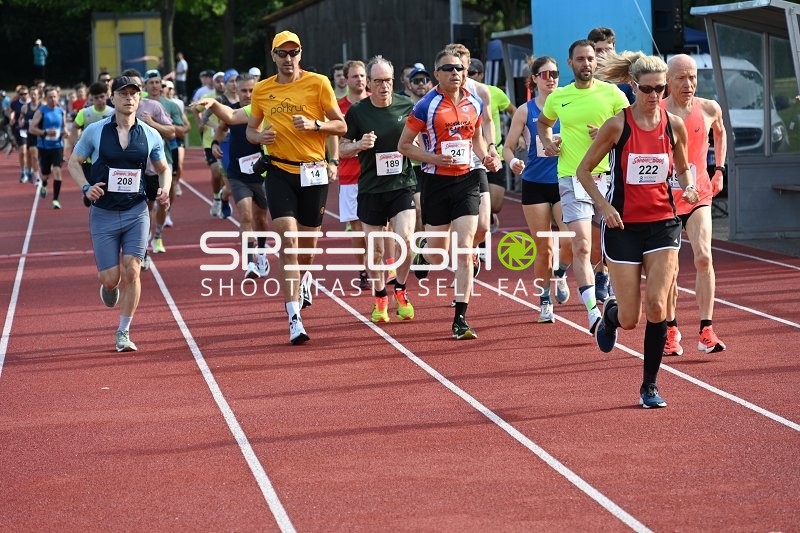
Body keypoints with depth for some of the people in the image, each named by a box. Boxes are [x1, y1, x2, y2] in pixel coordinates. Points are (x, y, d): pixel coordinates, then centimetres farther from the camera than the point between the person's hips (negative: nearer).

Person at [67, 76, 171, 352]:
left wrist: (164, 189, -5)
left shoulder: (150, 135, 2)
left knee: (131, 272, -7)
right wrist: (86, 187, -11)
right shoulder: (95, 131, -3)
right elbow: (73, 162, 6)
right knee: (110, 277, -2)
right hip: (103, 213, -1)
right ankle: (108, 286, 39)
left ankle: (123, 333, 7)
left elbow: (163, 168, 15)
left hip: (136, 212, 1)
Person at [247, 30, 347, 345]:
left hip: (313, 172, 0)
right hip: (280, 171, 0)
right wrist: (259, 136, -6)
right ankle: (294, 318, -17)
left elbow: (341, 126, 1)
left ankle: (304, 277, 50)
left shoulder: (318, 83, -2)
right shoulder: (262, 90, 6)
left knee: (308, 243, 12)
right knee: (288, 240, -14)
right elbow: (250, 129, 17)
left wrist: (314, 124, -17)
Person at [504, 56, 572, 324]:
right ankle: (544, 300, 20)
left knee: (571, 239, -17)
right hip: (535, 184, 0)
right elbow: (508, 146, 5)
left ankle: (560, 274, 16)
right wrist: (513, 161, -15)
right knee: (543, 248, 4)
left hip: (564, 183, 0)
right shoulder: (525, 111, 2)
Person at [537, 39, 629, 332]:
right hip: (572, 178, 0)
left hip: (607, 175, 1)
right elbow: (543, 122, 28)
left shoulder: (612, 93, 2)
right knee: (581, 245, -14)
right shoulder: (558, 97, 7)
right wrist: (547, 141, 8)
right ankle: (593, 313, -20)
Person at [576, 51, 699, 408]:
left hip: (662, 223, 2)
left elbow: (683, 169, 16)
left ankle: (650, 385, 4)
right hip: (623, 226, -2)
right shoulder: (617, 125, -9)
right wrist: (603, 206, -13)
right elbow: (584, 170, -1)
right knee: (630, 318, 0)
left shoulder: (674, 125, 0)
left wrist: (688, 187, -6)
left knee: (656, 306, -11)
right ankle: (610, 313, 39)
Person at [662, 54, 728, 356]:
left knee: (703, 257, -16)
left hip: (699, 194, 1)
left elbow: (720, 133, 22)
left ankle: (706, 331, -13)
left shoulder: (709, 109, -1)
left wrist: (719, 170, 15)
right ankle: (671, 331, 22)